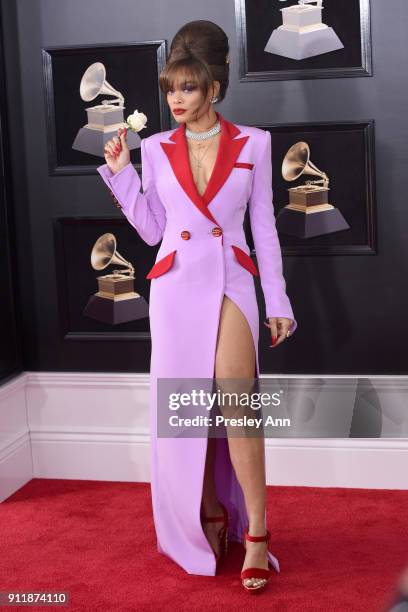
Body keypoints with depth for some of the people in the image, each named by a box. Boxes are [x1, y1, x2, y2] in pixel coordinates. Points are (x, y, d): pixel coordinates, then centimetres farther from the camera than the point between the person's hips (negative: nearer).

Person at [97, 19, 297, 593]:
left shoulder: (252, 143, 2)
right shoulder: (156, 149, 6)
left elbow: (264, 226, 4)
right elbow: (151, 229, 9)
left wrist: (277, 300, 1)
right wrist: (120, 173, 0)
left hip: (230, 285, -2)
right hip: (175, 288, 3)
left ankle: (256, 533, -3)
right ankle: (207, 521, 23)